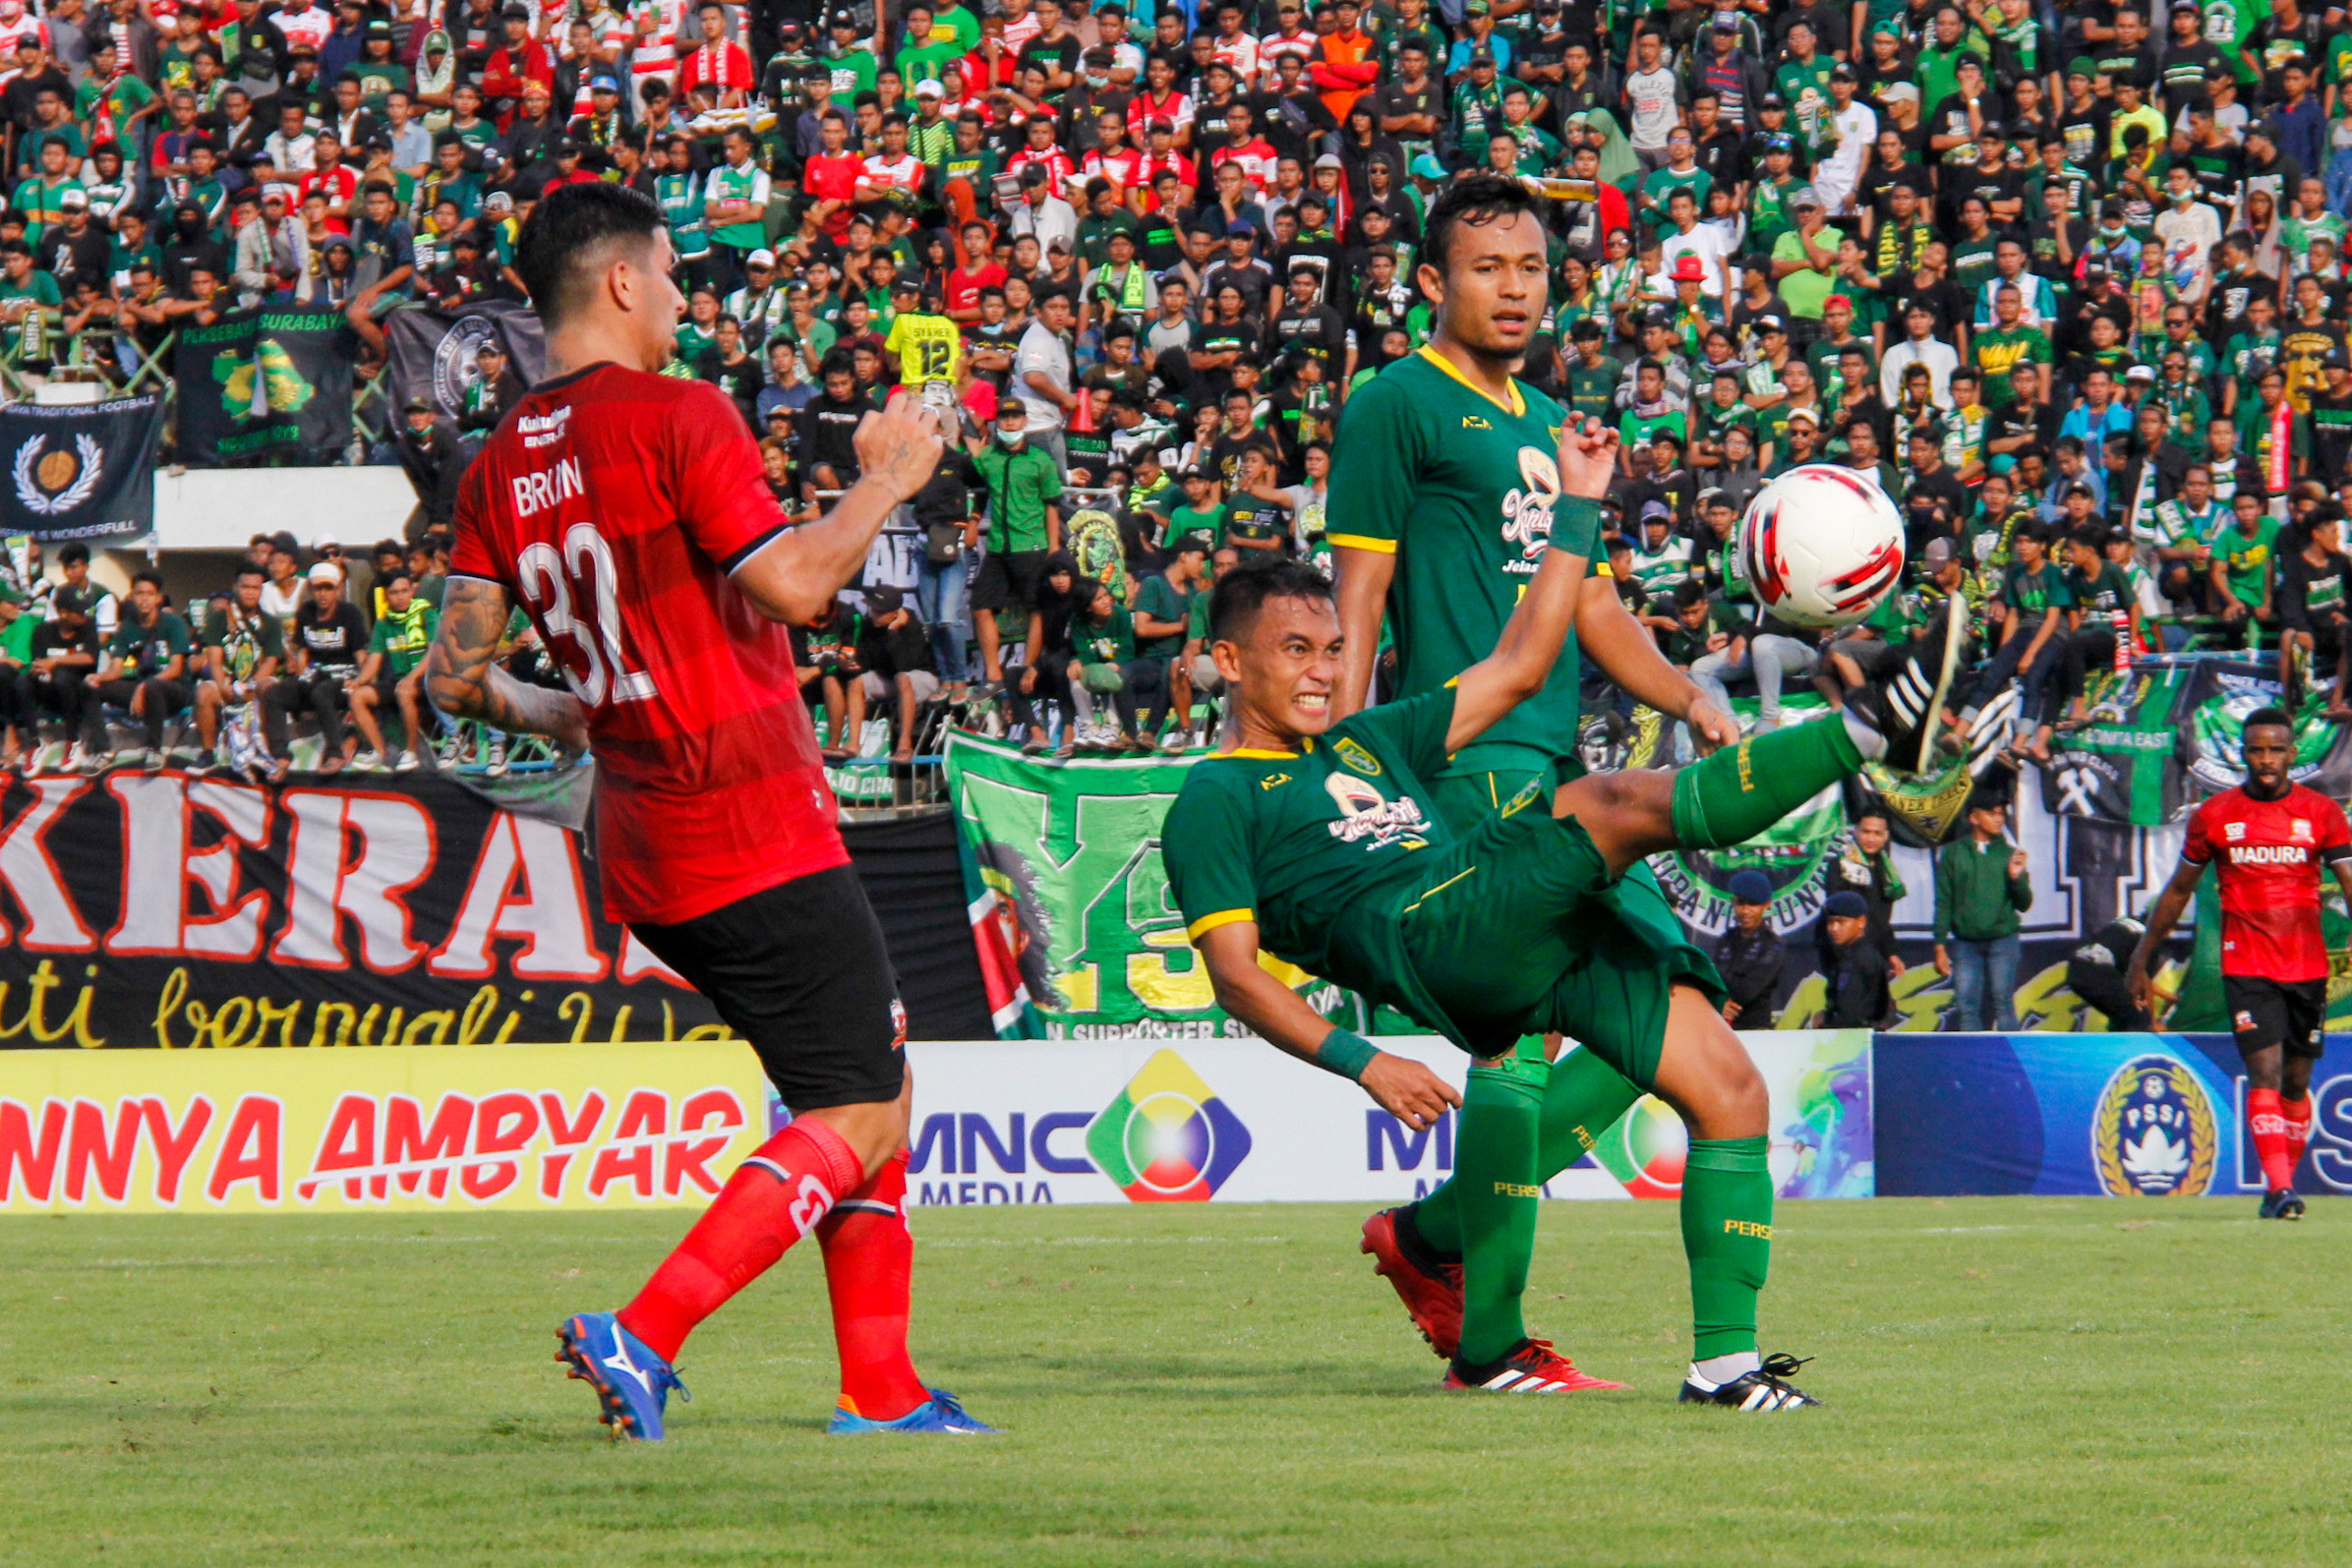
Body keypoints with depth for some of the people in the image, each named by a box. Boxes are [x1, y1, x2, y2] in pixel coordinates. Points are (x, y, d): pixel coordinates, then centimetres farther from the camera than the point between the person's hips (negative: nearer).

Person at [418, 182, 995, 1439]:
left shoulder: (500, 469, 8)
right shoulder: (677, 418, -13)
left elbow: (455, 674, 7)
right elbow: (792, 586, -19)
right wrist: (887, 479, -4)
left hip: (646, 850, 8)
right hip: (759, 836, -8)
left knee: (879, 1075, 19)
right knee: (857, 1117, -5)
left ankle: (882, 1384, 16)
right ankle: (642, 1337, -18)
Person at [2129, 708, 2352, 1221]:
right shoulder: (2214, 814, 3)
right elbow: (2177, 891, 13)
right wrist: (2141, 960, 16)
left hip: (2308, 966, 2)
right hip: (2245, 964, -2)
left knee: (2296, 1081, 7)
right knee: (2265, 1073, -15)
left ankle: (2283, 1183, 20)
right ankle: (2279, 1189, -21)